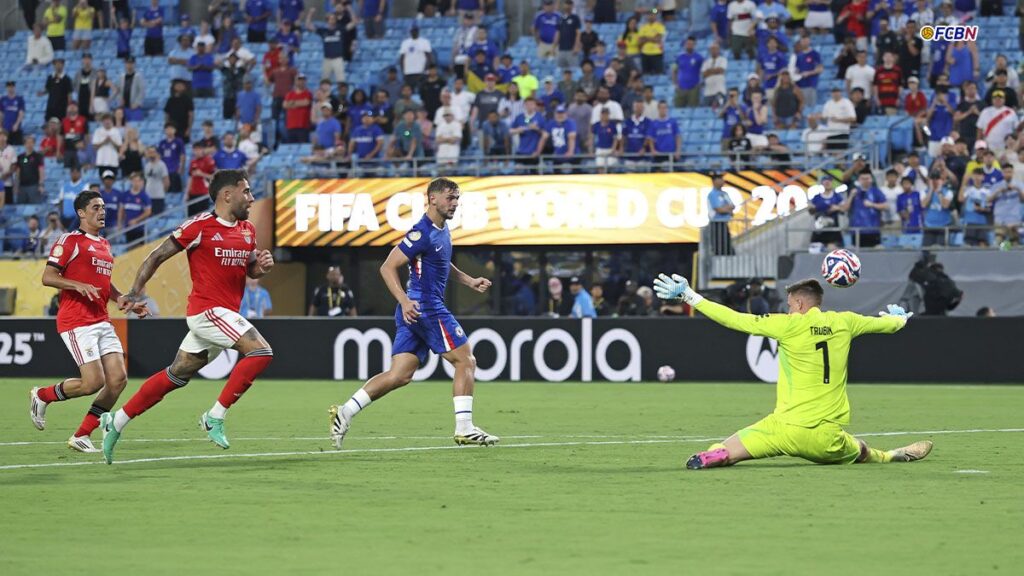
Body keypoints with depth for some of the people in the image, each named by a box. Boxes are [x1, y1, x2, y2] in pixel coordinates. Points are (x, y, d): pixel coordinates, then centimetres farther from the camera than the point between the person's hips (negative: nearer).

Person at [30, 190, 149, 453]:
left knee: (118, 379, -4)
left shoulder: (104, 245, 19)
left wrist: (124, 300, 16)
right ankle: (42, 396, 11)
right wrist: (78, 285, -23)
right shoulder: (70, 241, -6)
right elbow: (47, 277, -10)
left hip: (102, 321, 8)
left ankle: (81, 436, 5)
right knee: (94, 382, -15)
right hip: (76, 322, -8)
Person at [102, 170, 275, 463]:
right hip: (208, 309, -8)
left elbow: (250, 271, 26)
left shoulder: (247, 230, 12)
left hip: (225, 313, 8)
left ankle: (116, 422, 20)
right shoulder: (200, 226, -11)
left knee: (177, 375, 12)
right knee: (261, 351, -19)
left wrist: (262, 265, 2)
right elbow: (158, 255, -5)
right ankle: (215, 417, -14)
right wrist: (135, 291, -11)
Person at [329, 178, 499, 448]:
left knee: (399, 375, 5)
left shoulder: (442, 230, 14)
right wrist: (405, 301, -27)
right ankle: (464, 429, -1)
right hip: (426, 309, -9)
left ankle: (344, 413, 1)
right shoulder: (423, 233, -16)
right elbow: (388, 267, -17)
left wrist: (470, 281, 23)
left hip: (414, 312, 9)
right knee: (466, 361, -3)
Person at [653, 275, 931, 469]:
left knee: (720, 453, -7)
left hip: (788, 428, -4)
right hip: (827, 438, 4)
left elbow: (734, 319, -6)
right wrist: (900, 318, 50)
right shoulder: (842, 323, 7)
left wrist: (690, 297, 2)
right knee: (860, 452, 36)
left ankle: (715, 456, -35)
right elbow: (885, 324, 25)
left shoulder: (789, 325, -6)